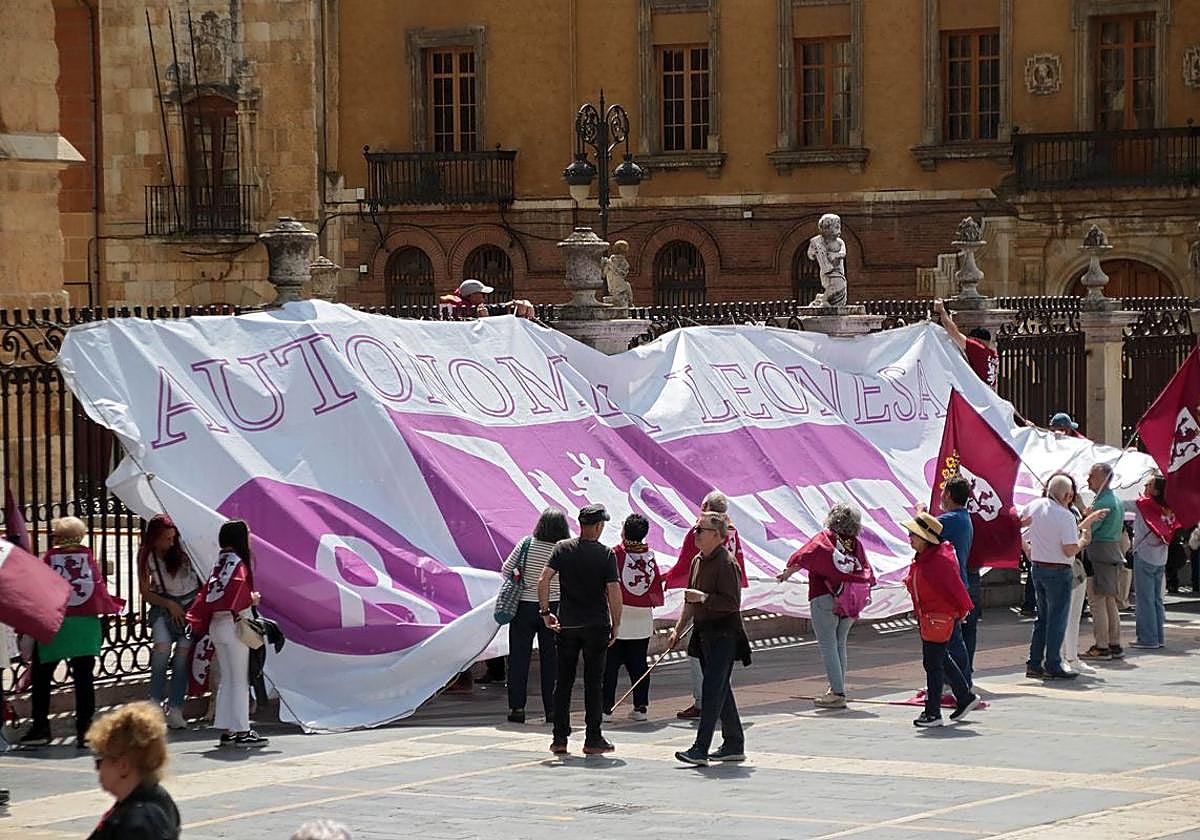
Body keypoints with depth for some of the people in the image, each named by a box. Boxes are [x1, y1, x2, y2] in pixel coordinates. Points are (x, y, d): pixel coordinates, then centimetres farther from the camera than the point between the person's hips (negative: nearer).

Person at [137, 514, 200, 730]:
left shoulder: (182, 549, -8)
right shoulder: (146, 557, -2)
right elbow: (145, 593, 3)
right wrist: (168, 604, -9)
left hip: (191, 602, 0)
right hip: (163, 605, 1)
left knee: (184, 651, -12)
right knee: (163, 646, -23)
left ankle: (175, 710, -7)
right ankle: (155, 701, -11)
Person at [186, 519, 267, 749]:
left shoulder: (222, 562, 11)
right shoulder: (236, 562, -14)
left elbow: (208, 593, 14)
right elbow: (235, 591, -27)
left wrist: (198, 623, 18)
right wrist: (251, 599, -12)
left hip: (217, 625, 9)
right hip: (234, 624, -9)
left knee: (227, 680, 12)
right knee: (240, 680, -3)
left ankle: (227, 731, 15)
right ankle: (241, 731, -1)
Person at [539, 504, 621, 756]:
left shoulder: (562, 548, 0)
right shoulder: (606, 554, -7)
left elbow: (543, 580, -9)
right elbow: (614, 592, -11)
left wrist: (546, 612, -2)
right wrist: (616, 626, -2)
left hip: (567, 624, 2)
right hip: (597, 626, -2)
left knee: (564, 682, 9)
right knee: (594, 683, 5)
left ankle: (560, 739, 8)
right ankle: (593, 739, 5)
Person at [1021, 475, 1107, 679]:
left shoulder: (1035, 506, 0)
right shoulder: (1065, 516, -19)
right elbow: (1070, 550, -21)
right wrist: (1084, 540, -3)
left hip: (1037, 568, 7)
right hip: (1058, 571, -7)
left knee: (1043, 617, 16)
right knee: (1057, 620, 2)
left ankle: (1034, 664, 16)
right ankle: (1053, 667, 4)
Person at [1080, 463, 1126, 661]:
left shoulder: (1102, 502, -14)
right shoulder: (1117, 501, 17)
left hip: (1100, 554, -10)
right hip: (1115, 554, 10)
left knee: (1098, 602, -7)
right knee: (1111, 603, 13)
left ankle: (1101, 647, -8)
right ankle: (1115, 645, 15)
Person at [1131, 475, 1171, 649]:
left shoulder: (1144, 504, -15)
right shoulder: (1168, 510, 3)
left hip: (1144, 557, -7)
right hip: (1160, 559, 7)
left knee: (1145, 599, -3)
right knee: (1157, 599, 13)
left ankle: (1148, 638, -3)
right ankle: (1159, 637, 17)